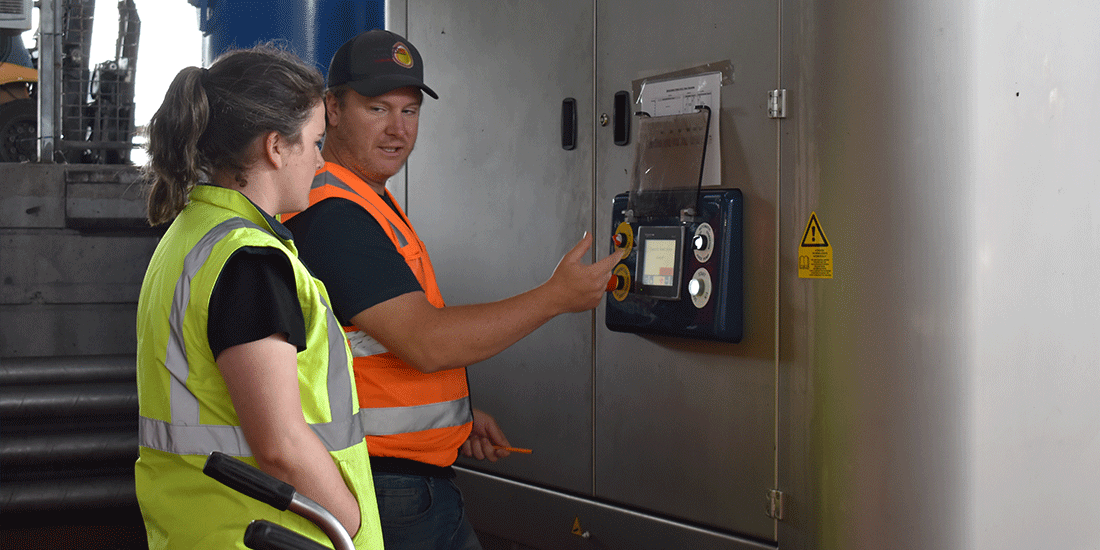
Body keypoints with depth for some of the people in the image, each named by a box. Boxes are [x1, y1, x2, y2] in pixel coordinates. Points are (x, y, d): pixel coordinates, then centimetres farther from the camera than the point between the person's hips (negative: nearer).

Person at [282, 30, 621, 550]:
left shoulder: (369, 202, 15)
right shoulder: (332, 213, -19)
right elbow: (427, 342, -24)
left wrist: (459, 415, 18)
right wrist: (556, 296, -17)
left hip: (420, 476, 10)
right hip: (387, 490, -10)